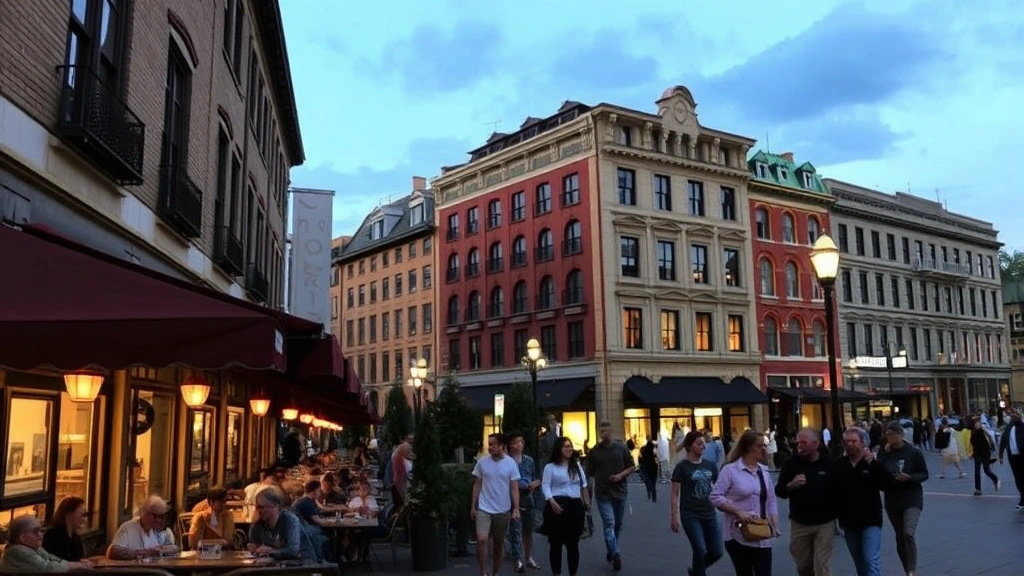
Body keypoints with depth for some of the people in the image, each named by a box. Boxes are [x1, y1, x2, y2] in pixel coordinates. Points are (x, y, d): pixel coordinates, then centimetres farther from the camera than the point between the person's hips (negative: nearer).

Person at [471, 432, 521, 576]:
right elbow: (477, 485, 5)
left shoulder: (510, 463, -5)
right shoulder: (482, 462, -3)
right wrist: (473, 506, 3)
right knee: (481, 539, -17)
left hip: (503, 510, 0)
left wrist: (516, 509, -9)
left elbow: (514, 488, -3)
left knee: (499, 544, 12)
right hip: (483, 509, 0)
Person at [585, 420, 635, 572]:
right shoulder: (594, 452, 0)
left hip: (620, 492, 3)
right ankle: (616, 554, -18)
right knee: (609, 523, -13)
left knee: (617, 524, 13)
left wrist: (621, 475, -10)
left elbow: (632, 467, 7)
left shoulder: (621, 448, 1)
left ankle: (611, 551, 30)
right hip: (603, 494, -3)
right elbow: (590, 473, 6)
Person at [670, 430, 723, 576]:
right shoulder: (682, 466, -7)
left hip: (709, 513, 5)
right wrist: (675, 516, -9)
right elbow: (675, 493, -5)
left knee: (717, 551, 5)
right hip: (690, 514, -5)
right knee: (700, 549, -12)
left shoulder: (710, 465, 6)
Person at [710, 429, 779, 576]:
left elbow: (771, 500, 13)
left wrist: (775, 523, 1)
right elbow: (715, 497, -12)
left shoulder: (764, 471, 10)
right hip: (739, 536, -4)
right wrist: (738, 512, -19)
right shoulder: (730, 470, -8)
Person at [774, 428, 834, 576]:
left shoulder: (829, 463, -7)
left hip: (824, 523, -2)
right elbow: (779, 491, -1)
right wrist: (790, 485, -20)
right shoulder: (790, 464, -3)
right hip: (799, 523, 2)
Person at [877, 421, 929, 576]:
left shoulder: (914, 452, -8)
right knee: (900, 537, 12)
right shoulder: (884, 453, 0)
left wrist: (909, 477, -21)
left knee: (909, 534, -20)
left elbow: (924, 474, -2)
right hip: (892, 500, 4)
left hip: (912, 499, -4)